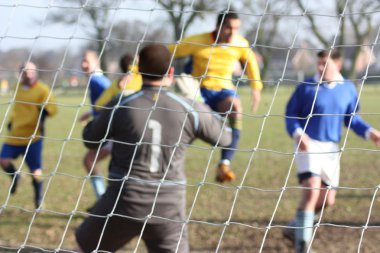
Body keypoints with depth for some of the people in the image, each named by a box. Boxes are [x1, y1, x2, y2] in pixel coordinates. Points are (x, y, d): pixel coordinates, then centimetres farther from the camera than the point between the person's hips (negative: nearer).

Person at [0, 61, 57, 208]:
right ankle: (15, 177, 26)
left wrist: (44, 110, -35)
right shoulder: (18, 87, 10)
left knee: (35, 170, -2)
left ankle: (39, 199, 18)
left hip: (33, 136, -5)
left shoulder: (42, 90, -8)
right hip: (15, 135, 5)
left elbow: (52, 108, -15)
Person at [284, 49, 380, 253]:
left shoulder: (348, 89, 3)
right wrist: (297, 133, -20)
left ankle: (297, 226, 32)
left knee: (327, 200, 8)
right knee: (312, 189, -21)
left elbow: (351, 118, 13)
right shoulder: (306, 87, -7)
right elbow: (291, 114, -3)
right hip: (308, 145, -5)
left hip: (331, 149, 5)